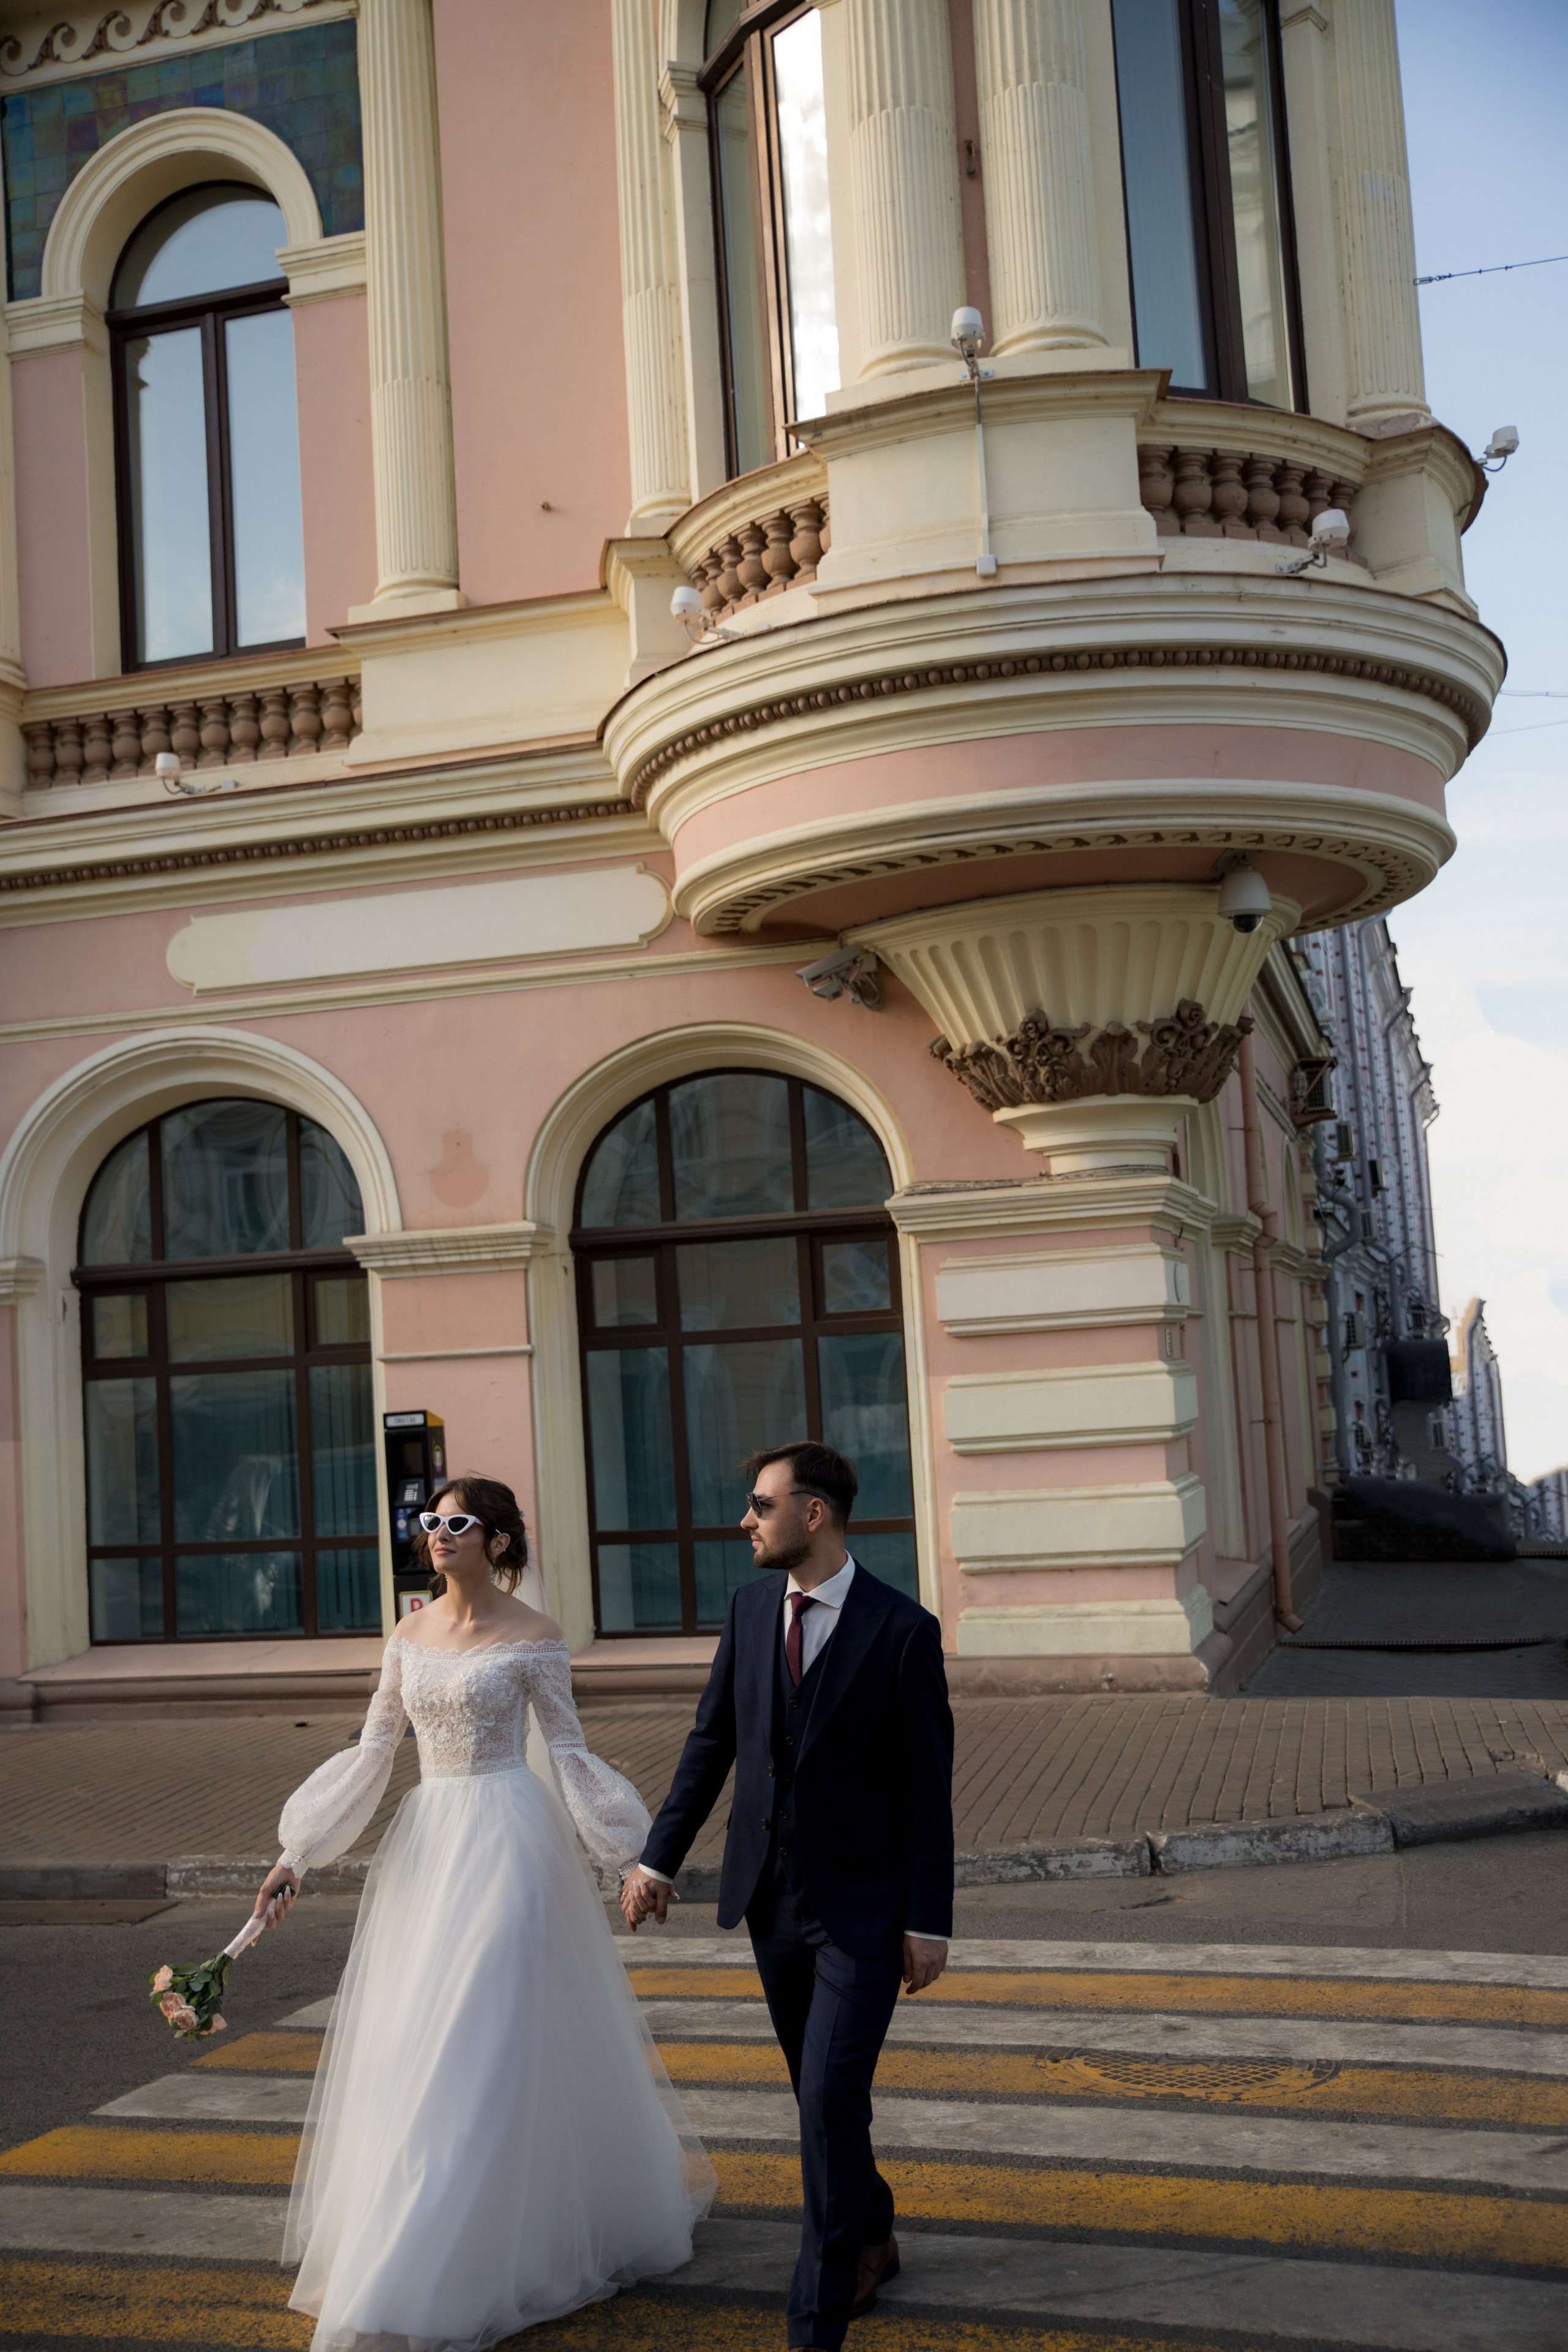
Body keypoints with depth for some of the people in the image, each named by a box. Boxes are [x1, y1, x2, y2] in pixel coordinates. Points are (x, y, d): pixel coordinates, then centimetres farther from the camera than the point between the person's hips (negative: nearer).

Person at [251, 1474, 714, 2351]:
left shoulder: (534, 1636, -8)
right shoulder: (411, 1634, 8)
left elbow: (571, 1754, -5)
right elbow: (372, 1752, 9)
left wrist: (636, 1854, -11)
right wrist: (297, 1856, 6)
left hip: (509, 1841, -6)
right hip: (429, 1841, 6)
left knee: (491, 2035, -5)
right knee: (414, 2040, 12)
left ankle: (447, 2272, 4)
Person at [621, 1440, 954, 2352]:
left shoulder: (903, 1629, -14)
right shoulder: (751, 1606, 1)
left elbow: (928, 1787, -10)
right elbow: (713, 1740, 8)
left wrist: (930, 1921, -9)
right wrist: (660, 1859, 7)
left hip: (862, 1908, -5)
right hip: (771, 1898, 5)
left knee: (831, 2097, -10)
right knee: (821, 2091, 18)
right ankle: (871, 2238, 41)